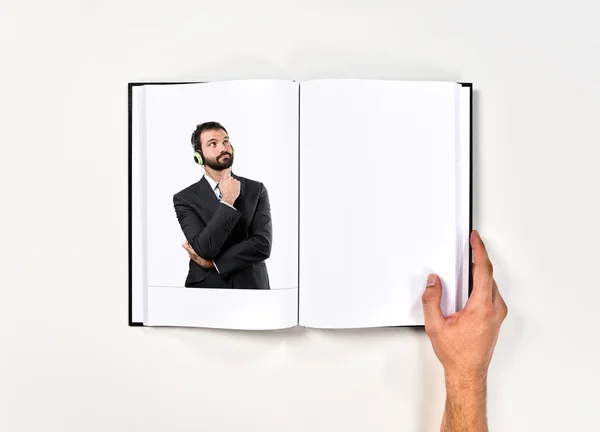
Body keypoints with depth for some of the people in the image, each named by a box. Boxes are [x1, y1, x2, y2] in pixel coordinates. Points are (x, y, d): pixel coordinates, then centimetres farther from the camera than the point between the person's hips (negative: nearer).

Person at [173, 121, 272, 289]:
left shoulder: (257, 190, -4)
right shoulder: (185, 198, -7)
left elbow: (262, 246, -14)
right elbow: (205, 249, -18)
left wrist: (212, 262, -14)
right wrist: (227, 203, -19)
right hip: (206, 286, -1)